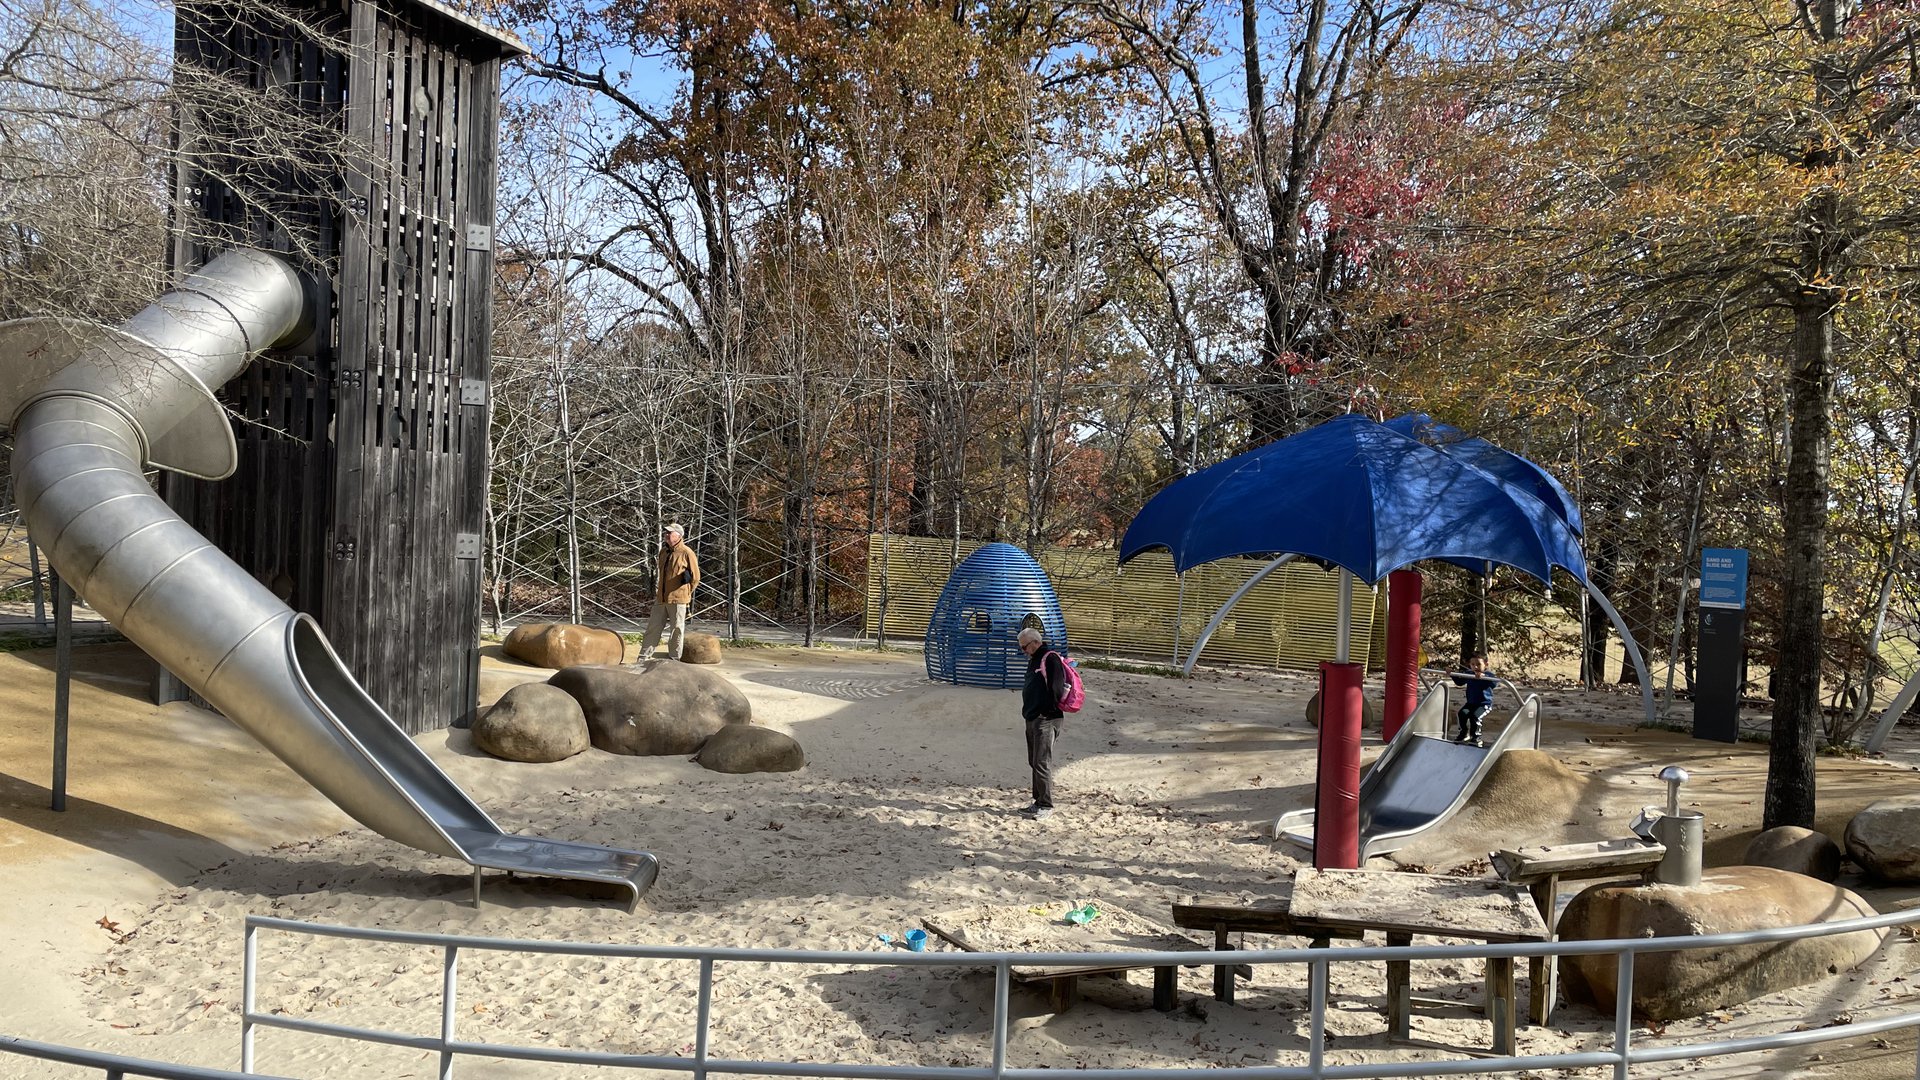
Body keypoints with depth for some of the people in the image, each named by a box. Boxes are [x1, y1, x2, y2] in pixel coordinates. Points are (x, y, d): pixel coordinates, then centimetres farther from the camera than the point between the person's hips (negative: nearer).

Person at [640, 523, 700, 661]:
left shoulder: (686, 553, -8)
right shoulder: (664, 552, 12)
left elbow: (695, 577, -3)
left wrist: (686, 593, 2)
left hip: (677, 599, -6)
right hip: (661, 598, 6)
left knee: (676, 630, 2)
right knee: (653, 627, 7)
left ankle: (674, 660, 10)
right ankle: (644, 657, 12)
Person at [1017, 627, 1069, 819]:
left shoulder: (1051, 658, -12)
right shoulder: (1033, 660, 19)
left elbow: (1057, 688, -19)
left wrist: (1049, 710, -15)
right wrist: (1027, 710, 17)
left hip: (1046, 719, -10)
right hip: (1032, 718, 10)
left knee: (1042, 763, -9)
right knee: (1034, 763, 13)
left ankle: (1046, 806, -5)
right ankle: (1039, 802, 20)